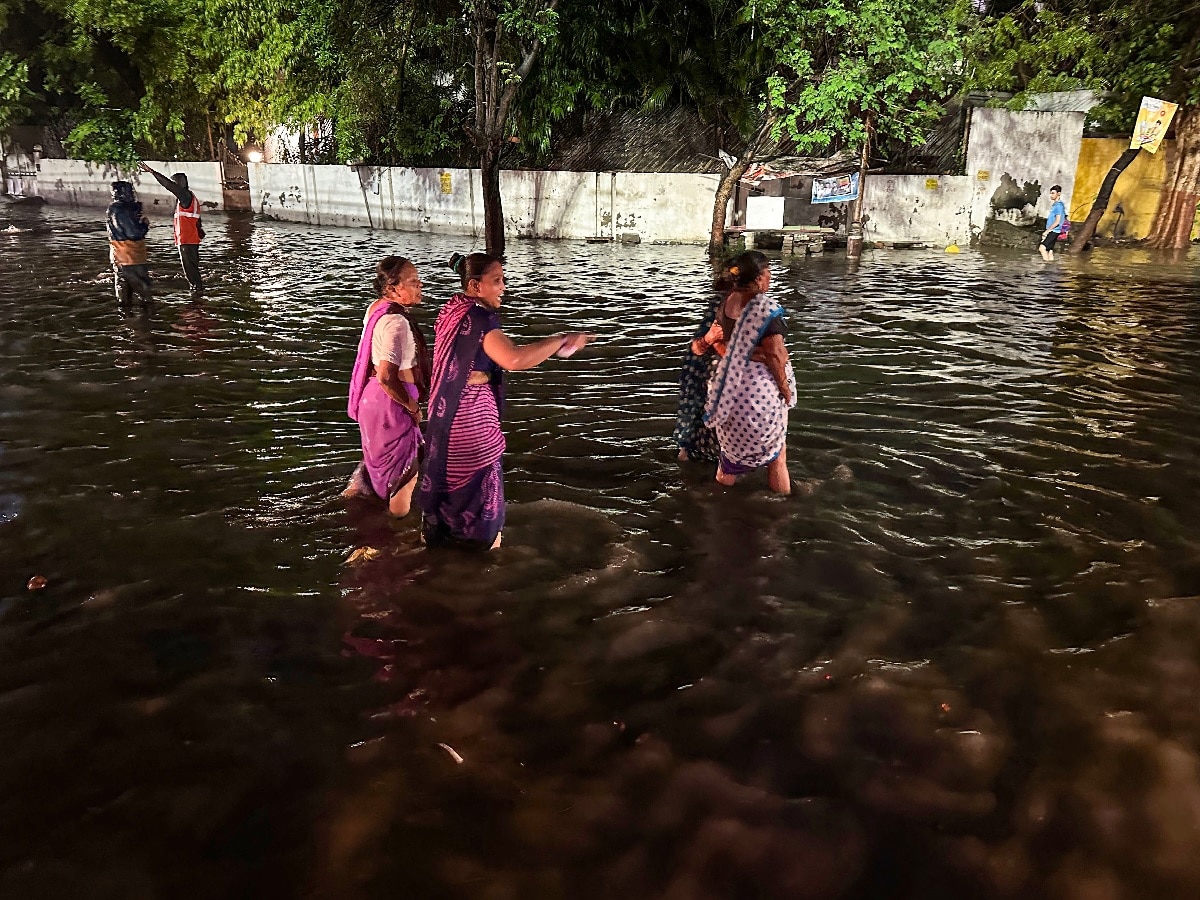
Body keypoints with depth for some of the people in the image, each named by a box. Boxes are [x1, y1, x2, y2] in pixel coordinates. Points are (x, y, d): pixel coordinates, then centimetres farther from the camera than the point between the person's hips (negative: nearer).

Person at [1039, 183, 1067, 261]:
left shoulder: (1059, 205, -12)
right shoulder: (1054, 205, 17)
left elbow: (1057, 222, -18)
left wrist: (1047, 231, -15)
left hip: (1054, 231, -10)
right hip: (1051, 232, 10)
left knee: (1042, 247, -21)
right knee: (1049, 251, 8)